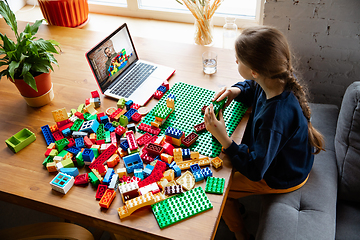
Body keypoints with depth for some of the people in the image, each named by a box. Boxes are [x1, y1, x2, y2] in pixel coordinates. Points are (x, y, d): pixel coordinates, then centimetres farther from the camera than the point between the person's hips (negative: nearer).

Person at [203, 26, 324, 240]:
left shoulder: (274, 118, -45)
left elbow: (255, 171, -33)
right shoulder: (280, 81, -20)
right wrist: (237, 91, -15)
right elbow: (252, 87, 6)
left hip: (280, 179, -8)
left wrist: (224, 139, -37)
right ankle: (235, 204, 44)